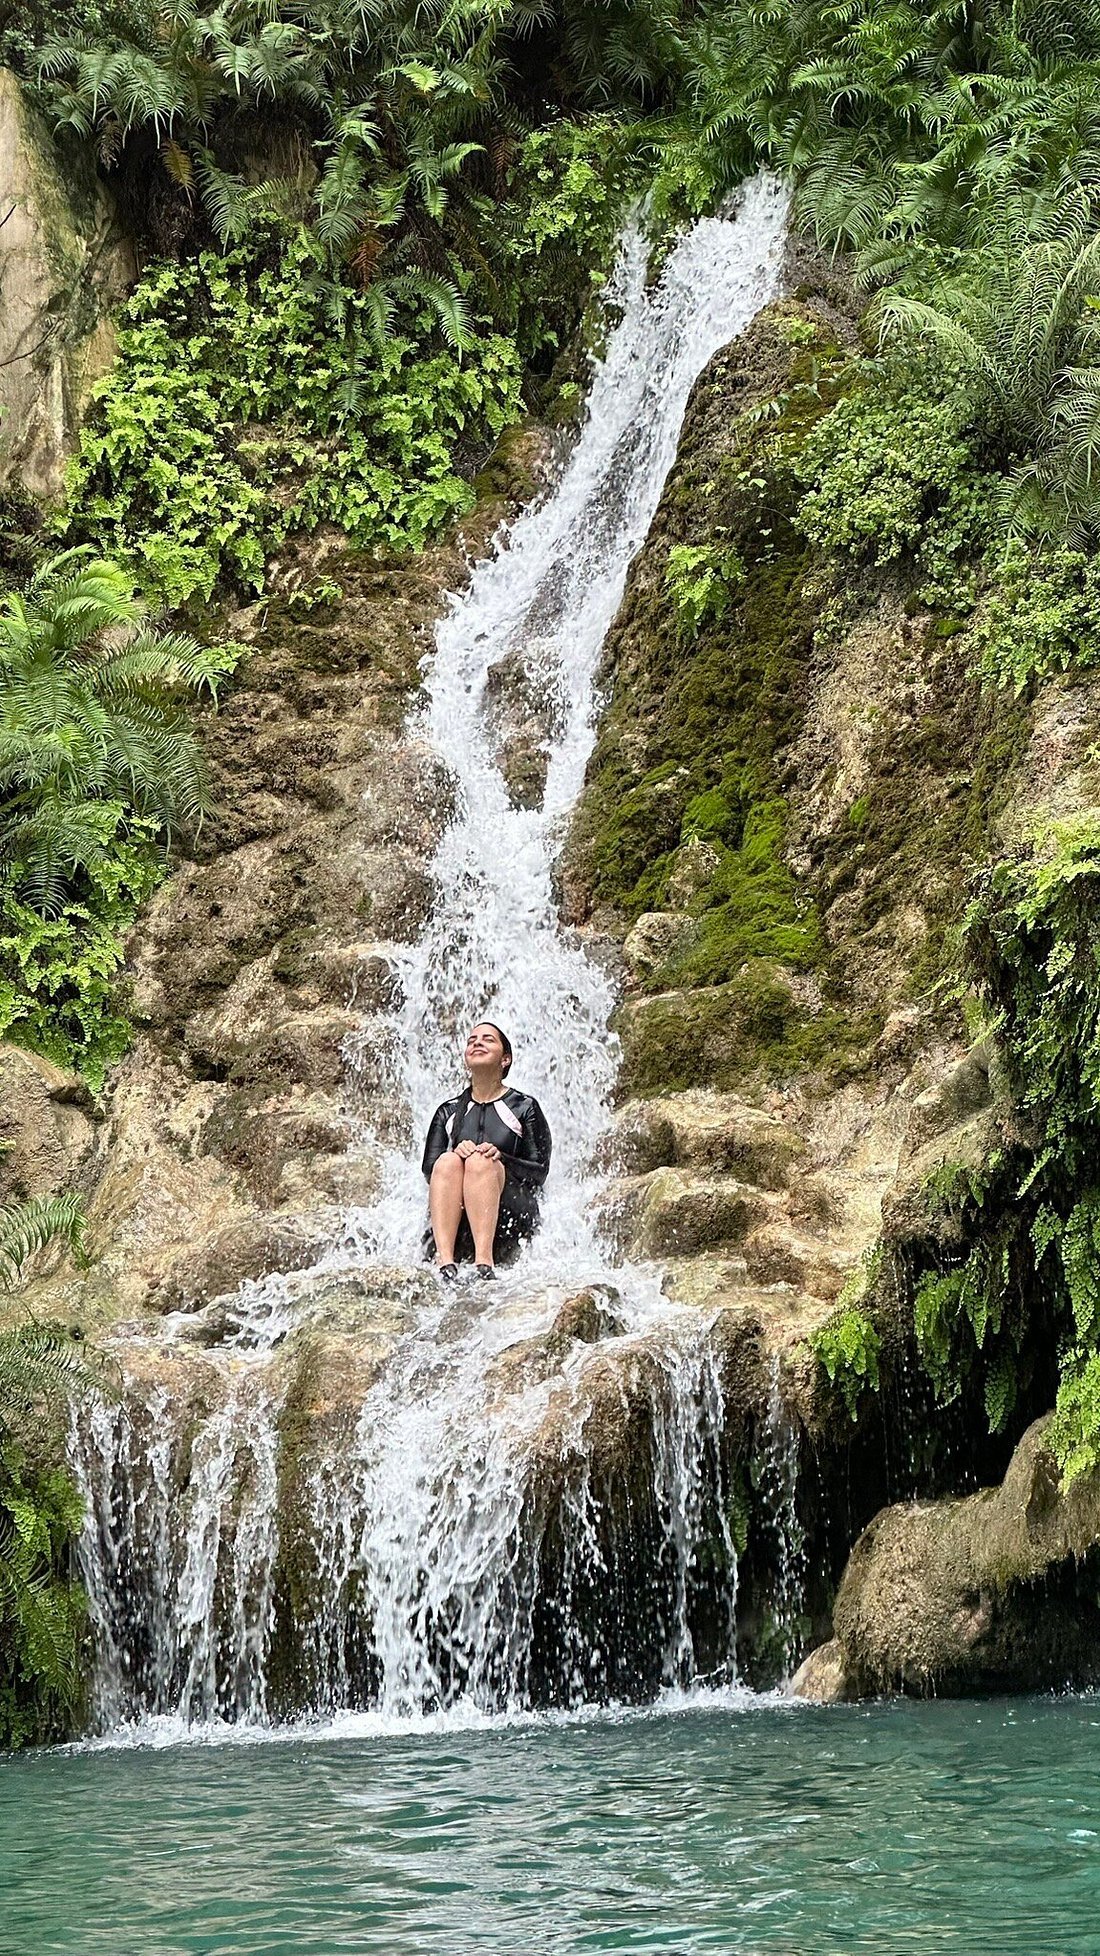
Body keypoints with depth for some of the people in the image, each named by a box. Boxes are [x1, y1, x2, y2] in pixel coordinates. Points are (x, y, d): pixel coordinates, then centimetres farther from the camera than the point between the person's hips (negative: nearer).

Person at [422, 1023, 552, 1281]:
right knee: (448, 1161, -27)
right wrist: (457, 1151, -12)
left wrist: (500, 1158, -14)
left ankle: (485, 1263, -51)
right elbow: (428, 1169, 10)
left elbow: (540, 1172, 4)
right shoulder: (448, 1112, 21)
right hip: (459, 1228, 2)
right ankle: (446, 1263, -48)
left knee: (480, 1161, -30)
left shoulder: (524, 1108, 12)